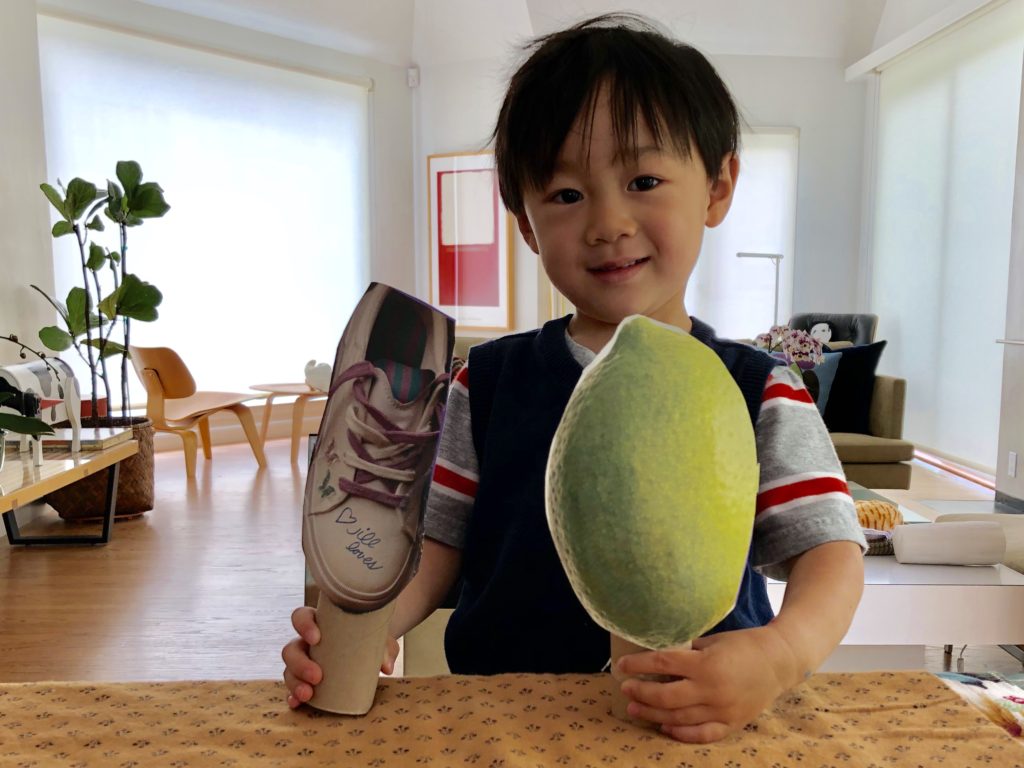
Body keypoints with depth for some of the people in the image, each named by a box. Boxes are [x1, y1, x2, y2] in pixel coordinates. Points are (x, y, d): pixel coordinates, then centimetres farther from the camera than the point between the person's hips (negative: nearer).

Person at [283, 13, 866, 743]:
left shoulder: (762, 396, -1)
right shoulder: (490, 381, 4)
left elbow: (830, 549, -4)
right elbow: (438, 536, 7)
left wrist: (784, 652, -23)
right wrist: (366, 622, -11)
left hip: (704, 724, 1)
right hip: (501, 711, 1)